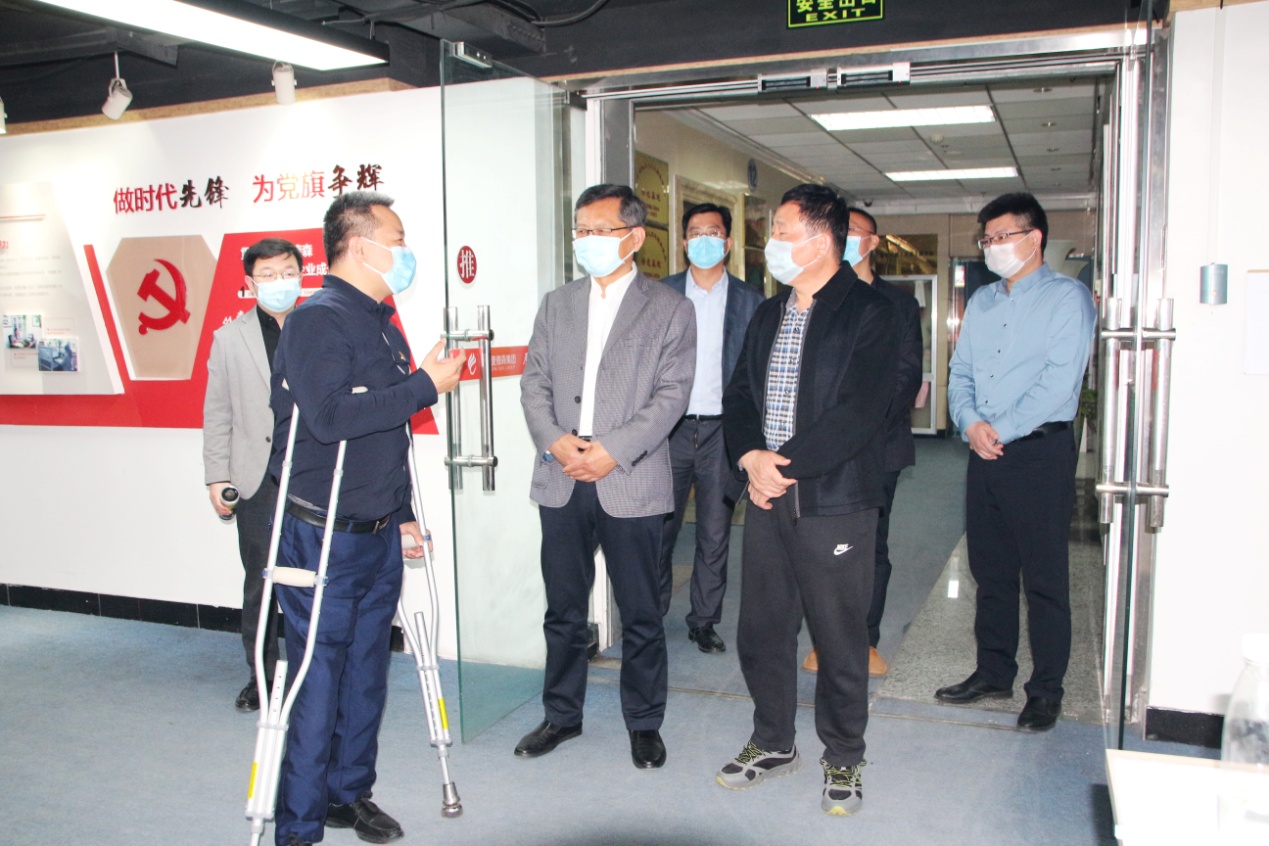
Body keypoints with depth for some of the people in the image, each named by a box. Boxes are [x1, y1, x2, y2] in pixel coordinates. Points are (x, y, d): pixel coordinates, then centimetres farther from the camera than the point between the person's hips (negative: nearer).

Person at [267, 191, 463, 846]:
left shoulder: (384, 326, 14)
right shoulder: (317, 319, -14)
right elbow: (330, 416, -29)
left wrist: (403, 514, 20)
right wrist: (426, 385, -21)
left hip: (379, 536, 8)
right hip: (321, 538, -8)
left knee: (367, 670, 16)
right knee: (317, 678, 1)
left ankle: (349, 791, 33)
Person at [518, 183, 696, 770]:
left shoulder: (669, 309, 2)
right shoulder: (556, 305, 14)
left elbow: (672, 393, -6)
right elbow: (534, 382, 9)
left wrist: (614, 450, -16)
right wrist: (553, 440, -9)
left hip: (631, 483, -3)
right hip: (561, 481, 4)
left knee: (641, 616, 7)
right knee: (563, 610, 13)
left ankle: (644, 722, 24)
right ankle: (562, 714, 30)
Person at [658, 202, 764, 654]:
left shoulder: (748, 300, 6)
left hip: (722, 430, 0)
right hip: (670, 428, 0)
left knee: (715, 534, 7)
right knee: (659, 529, 3)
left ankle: (704, 620, 21)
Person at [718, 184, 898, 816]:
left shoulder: (869, 314, -7)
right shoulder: (768, 315, 16)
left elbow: (860, 410, -16)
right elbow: (739, 394, 13)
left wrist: (787, 465, -17)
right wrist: (752, 457, -6)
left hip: (834, 501, -6)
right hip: (766, 496, 6)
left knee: (840, 638, 4)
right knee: (761, 628, 12)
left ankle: (843, 758, 24)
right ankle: (773, 743, 31)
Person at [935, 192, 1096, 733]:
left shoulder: (1067, 297, -4)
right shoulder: (981, 302, 16)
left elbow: (1059, 380, -14)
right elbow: (959, 373, 13)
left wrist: (1001, 431, -14)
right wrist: (970, 423, -6)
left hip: (1040, 451, -6)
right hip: (985, 455, 6)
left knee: (1044, 579, 1)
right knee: (990, 572, 13)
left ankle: (1046, 690, 12)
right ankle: (993, 673, 25)